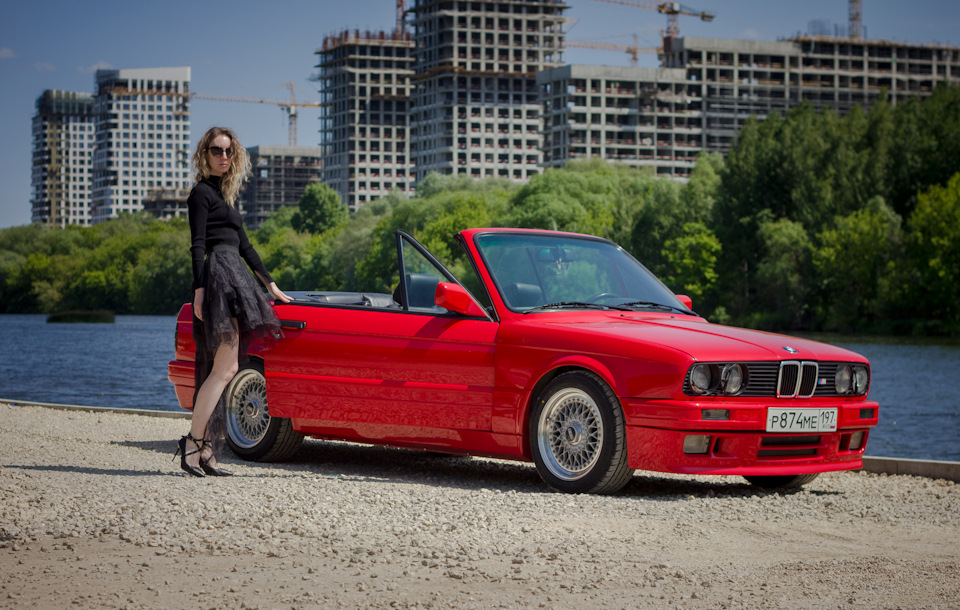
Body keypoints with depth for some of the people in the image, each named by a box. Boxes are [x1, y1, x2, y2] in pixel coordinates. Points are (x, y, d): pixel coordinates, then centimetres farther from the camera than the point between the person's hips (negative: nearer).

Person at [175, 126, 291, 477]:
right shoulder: (202, 192, -2)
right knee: (225, 367, -15)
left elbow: (243, 245, 29)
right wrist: (199, 289, -20)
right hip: (219, 275, -9)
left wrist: (270, 285, 30)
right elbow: (198, 245, -11)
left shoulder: (224, 194, 25)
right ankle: (192, 445, -17)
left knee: (219, 369, 3)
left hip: (234, 279, 9)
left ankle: (205, 452, 0)